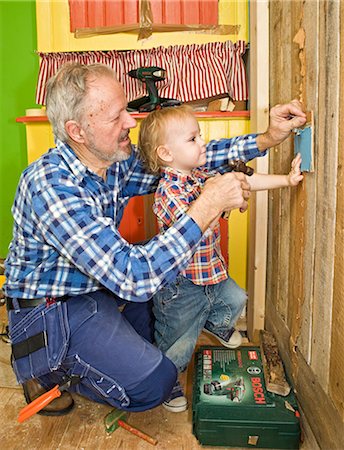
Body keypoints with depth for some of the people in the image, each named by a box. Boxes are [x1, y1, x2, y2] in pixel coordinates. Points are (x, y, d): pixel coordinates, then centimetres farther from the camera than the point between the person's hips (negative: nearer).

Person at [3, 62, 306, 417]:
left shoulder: (116, 162, -8)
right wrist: (209, 205, -35)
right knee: (154, 382, -17)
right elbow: (133, 277, -38)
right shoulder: (50, 185, -32)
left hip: (98, 285, 8)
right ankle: (48, 373, 7)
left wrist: (267, 138, -9)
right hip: (47, 310, -8)